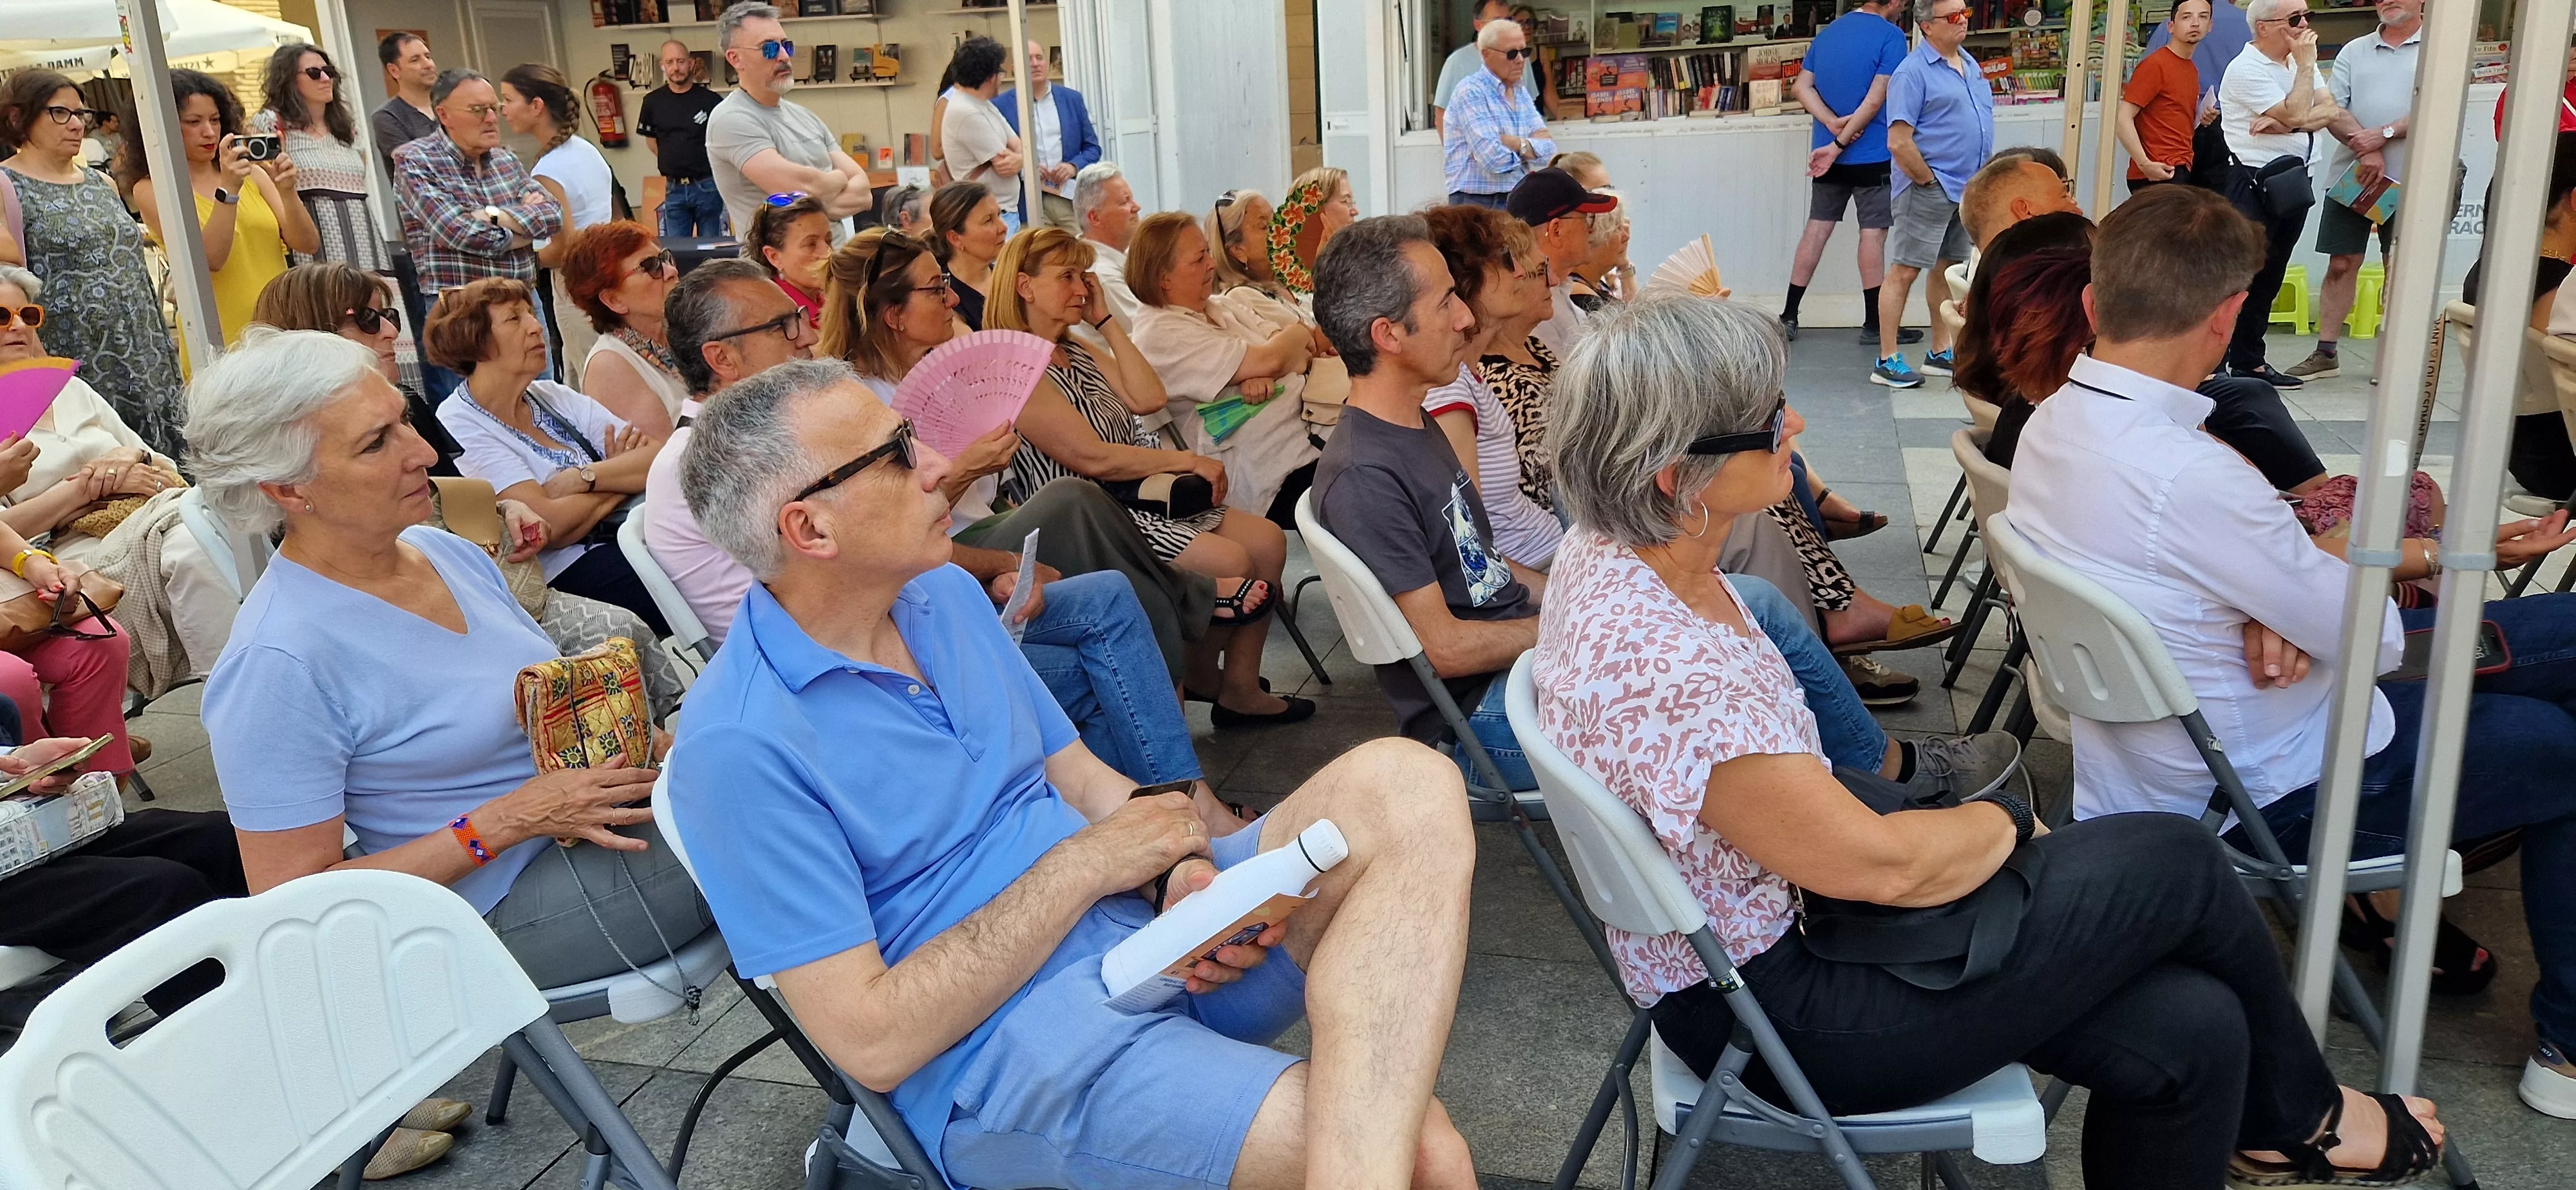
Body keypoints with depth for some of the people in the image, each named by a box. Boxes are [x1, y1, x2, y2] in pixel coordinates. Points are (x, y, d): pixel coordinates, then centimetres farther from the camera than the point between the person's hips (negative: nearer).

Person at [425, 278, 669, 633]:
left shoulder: (553, 396, 14)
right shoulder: (460, 424, -4)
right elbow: (551, 526, -14)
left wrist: (582, 477, -14)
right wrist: (624, 474, 0)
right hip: (569, 569, -6)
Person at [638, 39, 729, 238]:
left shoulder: (711, 100, -6)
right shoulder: (653, 101, 4)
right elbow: (651, 141, 16)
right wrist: (673, 163, 10)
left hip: (707, 186, -3)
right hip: (674, 189, 3)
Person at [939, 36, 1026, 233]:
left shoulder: (985, 105, 14)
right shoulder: (966, 113, -16)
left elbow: (1019, 147, 9)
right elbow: (1003, 167, -16)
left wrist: (1018, 159, -13)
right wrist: (1017, 157, 4)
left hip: (1007, 211, 10)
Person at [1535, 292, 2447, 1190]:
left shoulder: (1613, 549, -3)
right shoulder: (1657, 666, -33)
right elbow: (1881, 863, -23)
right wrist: (2004, 818, -4)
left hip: (1788, 918, 8)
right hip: (1777, 1019, -8)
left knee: (2186, 1028, 1)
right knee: (2177, 864, -2)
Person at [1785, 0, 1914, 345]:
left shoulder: (1827, 32, 9)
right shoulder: (1890, 36, -11)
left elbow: (1803, 87, 4)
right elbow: (1876, 100, -17)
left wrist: (1833, 123, -9)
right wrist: (1840, 144, -13)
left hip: (1826, 152, 6)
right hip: (1871, 154, -6)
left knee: (1817, 227, 10)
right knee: (1873, 232, 0)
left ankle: (1788, 316, 10)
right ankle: (1873, 324, 5)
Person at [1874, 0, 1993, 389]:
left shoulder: (1969, 63, 14)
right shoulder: (1913, 72, -13)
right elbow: (1899, 142, -19)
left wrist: (1981, 180, 14)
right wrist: (1928, 181, -12)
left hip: (1967, 190, 8)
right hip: (1928, 191, -8)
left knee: (1948, 269, 13)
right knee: (1904, 271, -5)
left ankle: (1940, 353, 22)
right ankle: (1887, 361, -3)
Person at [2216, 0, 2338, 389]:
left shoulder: (2298, 62, 13)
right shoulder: (2246, 69, -12)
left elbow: (2331, 111, 1)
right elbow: (2296, 114, -19)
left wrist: (2283, 124, -15)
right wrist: (2306, 64, -10)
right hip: (2253, 184, -8)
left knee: (2268, 279, 12)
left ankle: (2248, 361, 19)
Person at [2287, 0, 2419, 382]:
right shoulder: (2354, 51, 12)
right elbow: (2331, 110, 1)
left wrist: (2383, 135, -17)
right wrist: (2365, 148, -13)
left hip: (2408, 178, -3)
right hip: (2351, 174, 3)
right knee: (2341, 264, 4)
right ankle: (2325, 354, 9)